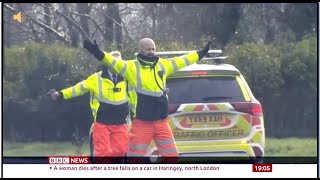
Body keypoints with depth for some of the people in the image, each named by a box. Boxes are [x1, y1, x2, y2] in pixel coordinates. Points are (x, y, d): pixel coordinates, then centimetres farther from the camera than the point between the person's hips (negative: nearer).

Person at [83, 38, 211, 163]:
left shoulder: (163, 65, 10)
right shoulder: (132, 67, -6)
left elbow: (181, 61, 21)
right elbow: (114, 62, -20)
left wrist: (201, 54, 29)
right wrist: (98, 53, -37)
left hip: (161, 122, 4)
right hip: (141, 123, -4)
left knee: (171, 156, 8)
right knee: (135, 159, 0)